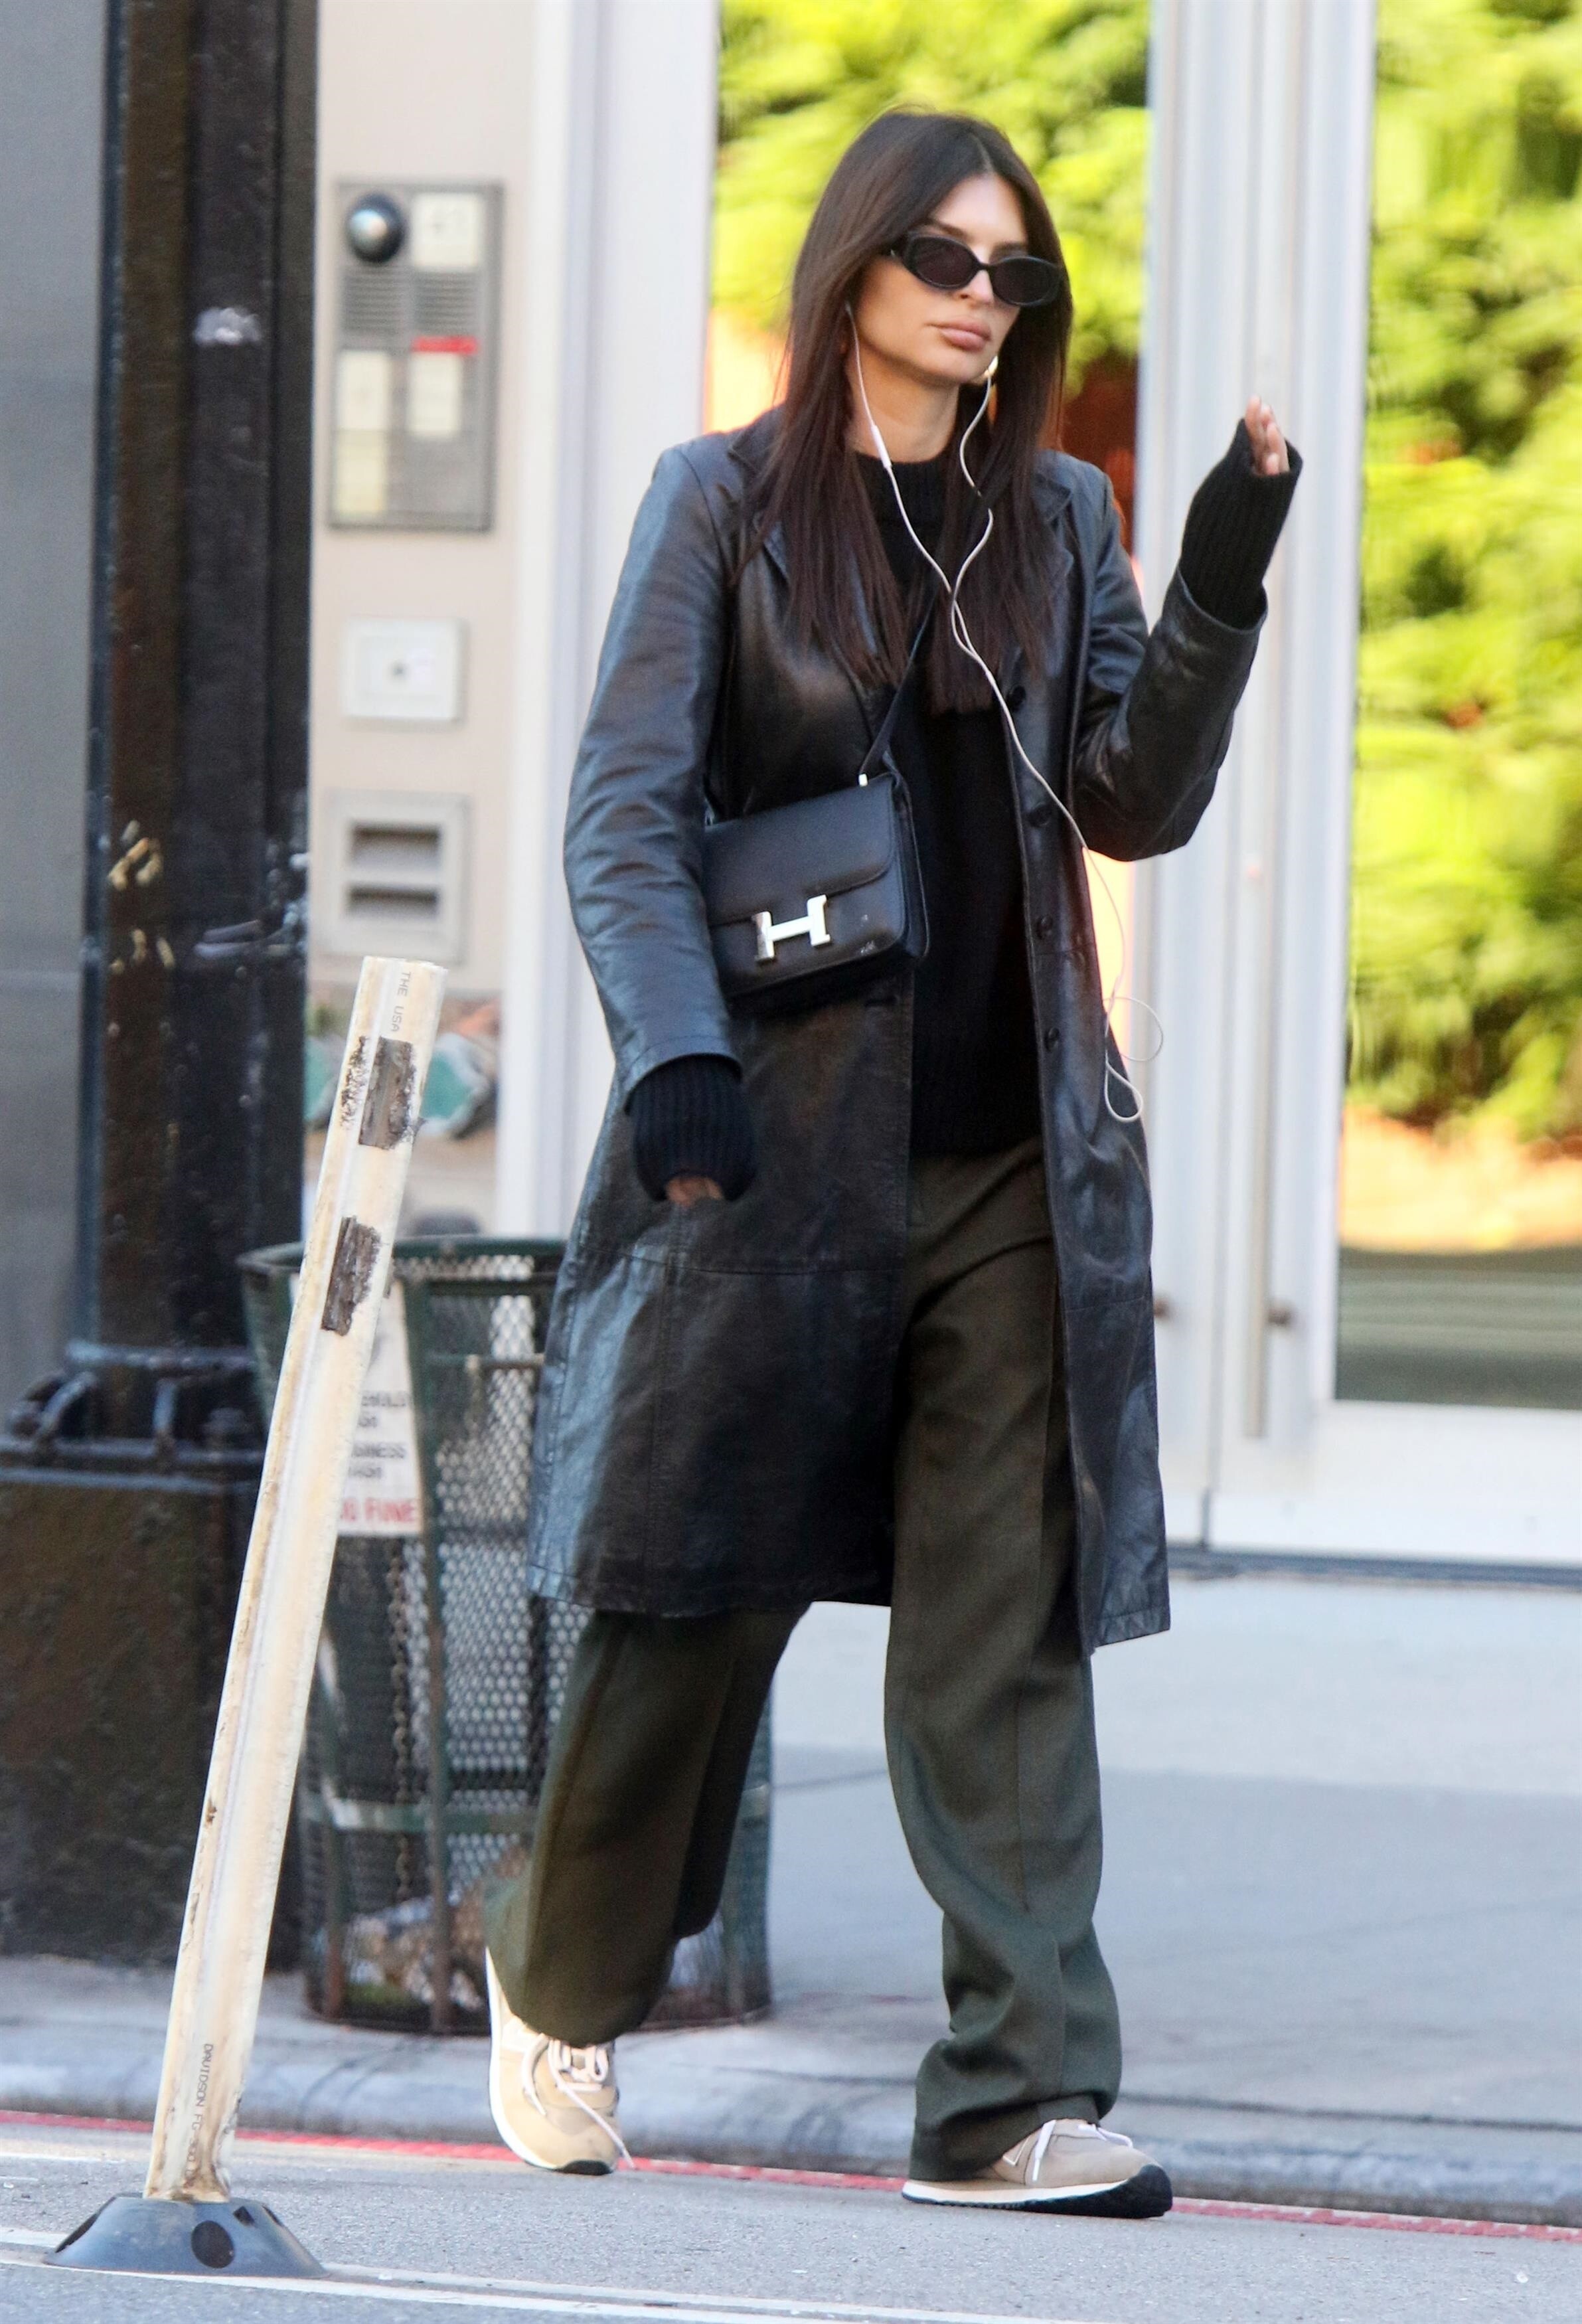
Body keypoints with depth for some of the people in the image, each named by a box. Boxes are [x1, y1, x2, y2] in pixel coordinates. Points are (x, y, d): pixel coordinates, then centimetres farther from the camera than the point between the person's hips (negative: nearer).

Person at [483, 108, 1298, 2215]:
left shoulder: (1056, 518, 12)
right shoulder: (727, 502, 1)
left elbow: (1136, 804, 5)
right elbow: (626, 812, -4)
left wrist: (1218, 593, -9)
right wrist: (677, 1061, -18)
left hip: (1016, 1164, 3)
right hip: (781, 1135, -2)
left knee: (1009, 1625, -5)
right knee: (702, 1591, 8)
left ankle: (1020, 2098, -7)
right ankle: (563, 1984, 31)